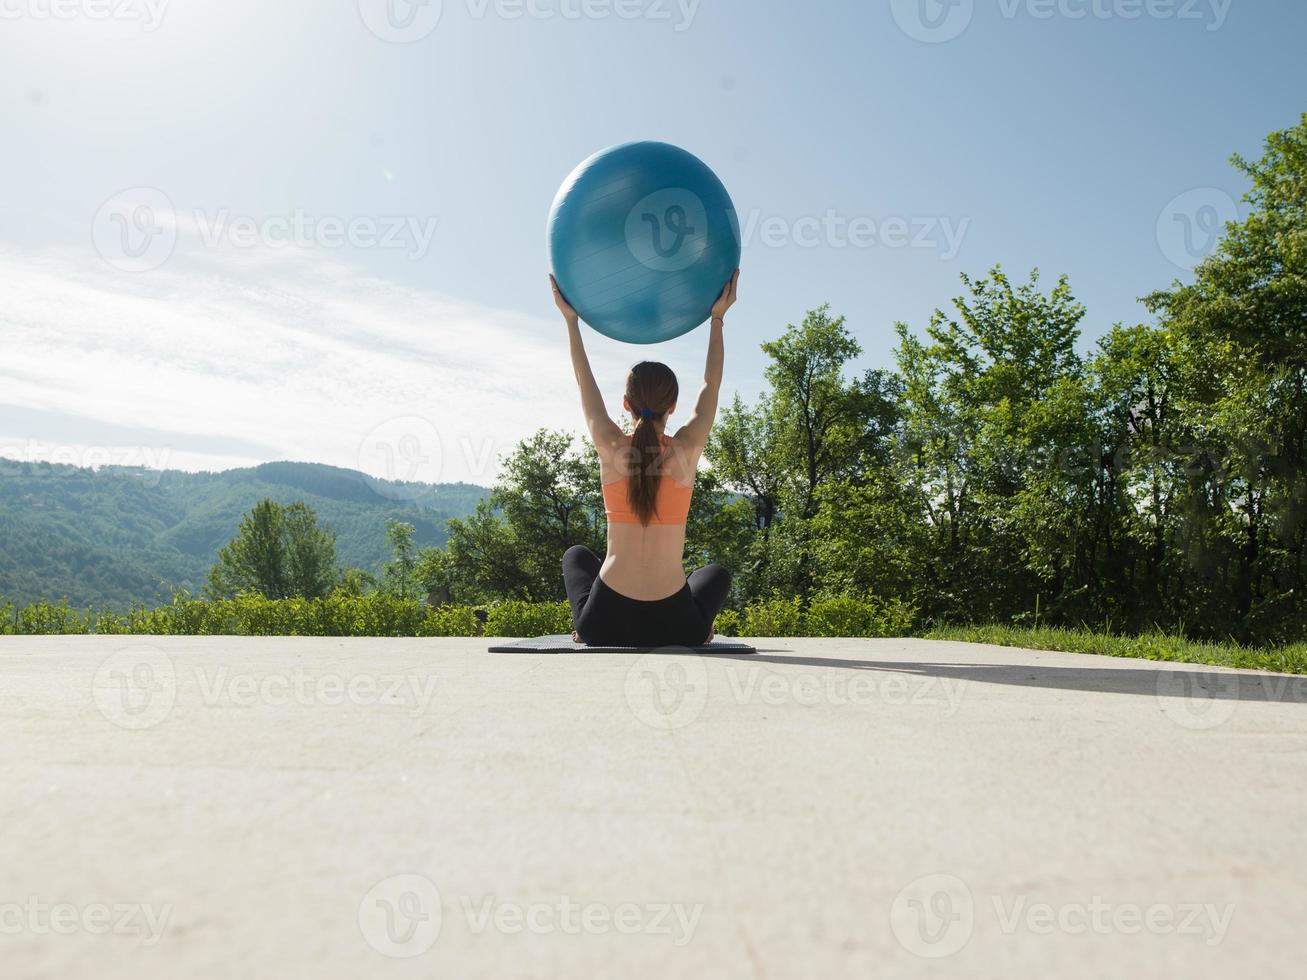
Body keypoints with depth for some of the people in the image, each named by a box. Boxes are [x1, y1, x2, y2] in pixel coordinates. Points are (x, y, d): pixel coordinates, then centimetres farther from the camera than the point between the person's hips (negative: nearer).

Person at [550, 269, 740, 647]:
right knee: (717, 573, 37)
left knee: (576, 555, 36)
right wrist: (717, 318, 20)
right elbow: (711, 385, 11)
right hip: (673, 627, 1)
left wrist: (571, 320, 23)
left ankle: (585, 625, 22)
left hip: (606, 624, 0)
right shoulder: (687, 449, -6)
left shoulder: (611, 448, -5)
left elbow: (586, 385, 12)